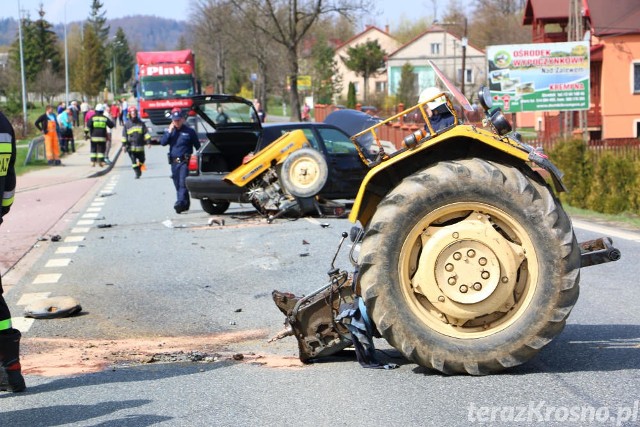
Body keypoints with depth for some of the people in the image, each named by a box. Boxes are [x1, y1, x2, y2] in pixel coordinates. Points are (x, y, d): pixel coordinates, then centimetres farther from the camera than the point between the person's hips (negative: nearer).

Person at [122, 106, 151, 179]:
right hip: (131, 146, -2)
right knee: (133, 161, -7)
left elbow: (146, 132, 7)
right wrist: (124, 145, -1)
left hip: (140, 145, 2)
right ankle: (137, 173, -2)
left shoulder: (141, 123, 7)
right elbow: (124, 135, 4)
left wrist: (148, 141, -2)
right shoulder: (127, 124, 4)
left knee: (141, 159, 9)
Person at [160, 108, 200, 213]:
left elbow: (197, 146, 2)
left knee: (183, 183, -17)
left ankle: (180, 203, -26)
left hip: (185, 162, -5)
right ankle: (185, 204, 22)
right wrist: (169, 131, -9)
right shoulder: (170, 131, 13)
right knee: (178, 185, 10)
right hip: (174, 162, 5)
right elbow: (163, 142, 0)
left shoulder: (189, 131, 0)